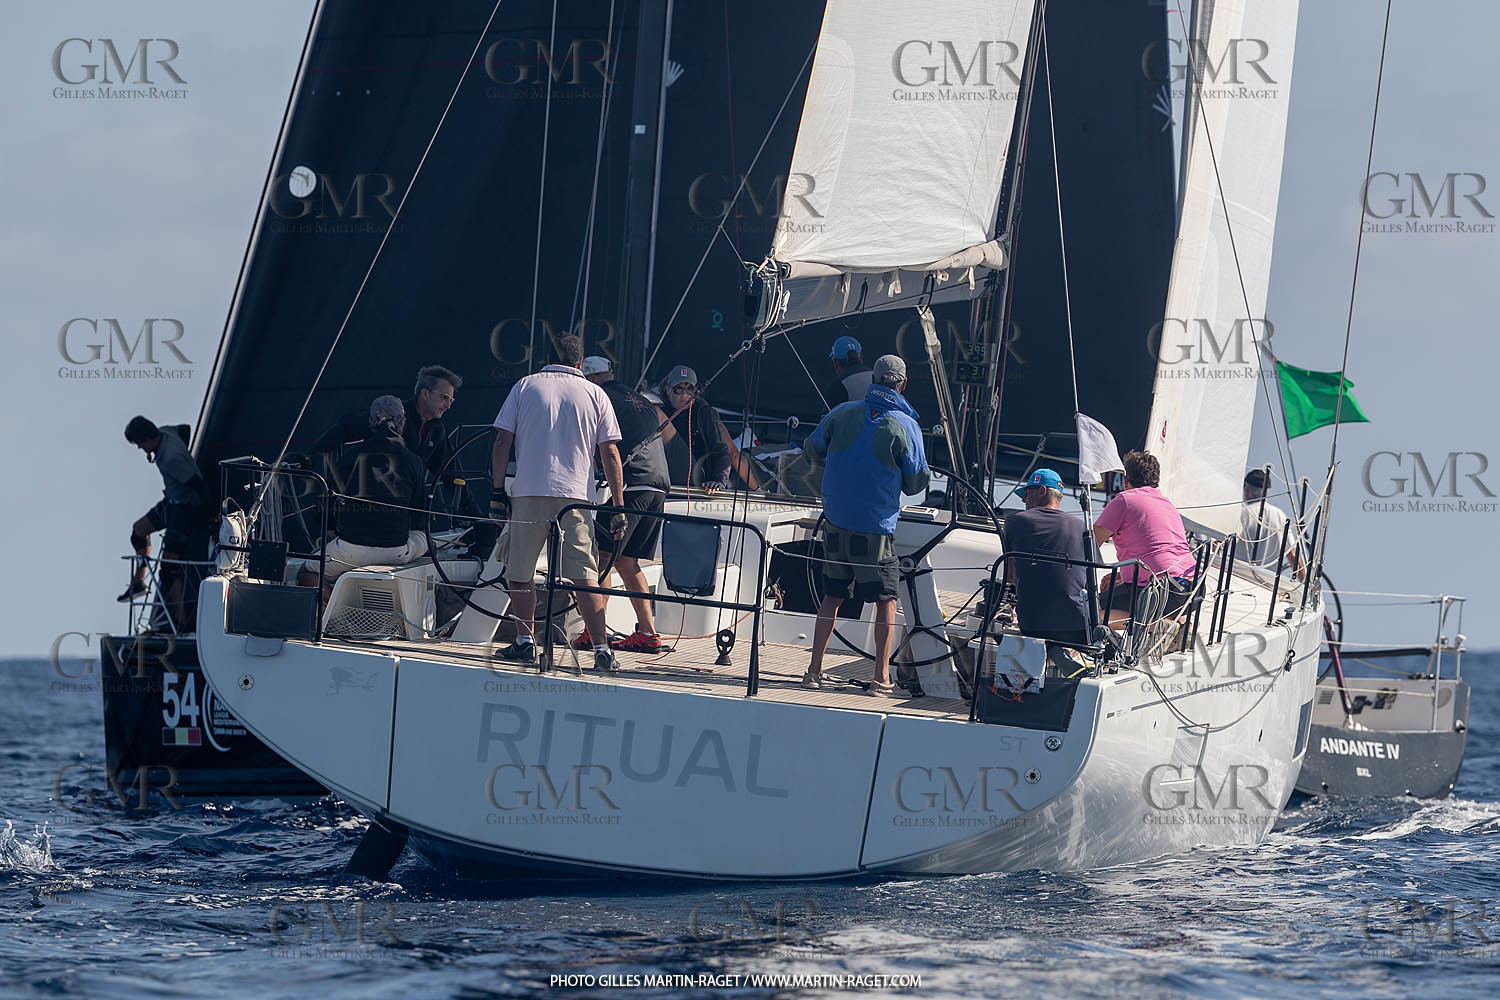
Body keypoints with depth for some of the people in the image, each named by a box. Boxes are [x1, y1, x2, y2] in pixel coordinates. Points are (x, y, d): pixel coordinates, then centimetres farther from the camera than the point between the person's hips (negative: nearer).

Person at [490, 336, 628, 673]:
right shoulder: (595, 394, 9)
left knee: (520, 571, 12)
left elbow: (502, 441, 4)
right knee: (584, 575, -2)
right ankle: (601, 649, -9)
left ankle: (525, 641, 11)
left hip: (530, 493, -1)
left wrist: (498, 491, 9)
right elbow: (610, 454, 5)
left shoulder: (526, 386, 8)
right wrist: (618, 506, 6)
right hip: (577, 494, 1)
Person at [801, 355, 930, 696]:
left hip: (836, 523, 4)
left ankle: (814, 671, 15)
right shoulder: (905, 427, -10)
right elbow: (916, 483, -4)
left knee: (832, 596, 15)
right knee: (886, 600, 6)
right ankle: (881, 678, 4)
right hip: (877, 528, -4)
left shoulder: (842, 414, -1)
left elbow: (814, 448, 15)